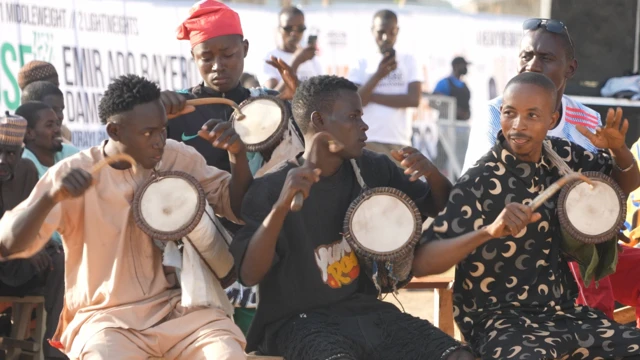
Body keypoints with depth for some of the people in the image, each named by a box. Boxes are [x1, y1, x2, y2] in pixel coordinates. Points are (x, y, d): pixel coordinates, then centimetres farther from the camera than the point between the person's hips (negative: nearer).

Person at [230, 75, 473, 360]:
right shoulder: (272, 188, -8)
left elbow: (443, 208, 17)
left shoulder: (372, 171, 6)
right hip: (299, 320, -5)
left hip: (366, 312, 5)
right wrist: (280, 207, -30)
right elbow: (249, 275, -17)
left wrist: (432, 174, -5)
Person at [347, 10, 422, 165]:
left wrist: (372, 96, -4)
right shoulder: (361, 65, 6)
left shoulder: (408, 61, 9)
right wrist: (378, 75, -14)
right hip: (369, 141, -1)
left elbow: (414, 99, -3)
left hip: (400, 142, 2)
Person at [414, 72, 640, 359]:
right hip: (499, 318, -6)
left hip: (563, 310, 7)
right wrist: (488, 231, -39)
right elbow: (421, 263, -23)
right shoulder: (480, 182, -15)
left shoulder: (561, 156, 2)